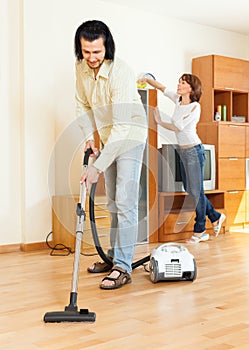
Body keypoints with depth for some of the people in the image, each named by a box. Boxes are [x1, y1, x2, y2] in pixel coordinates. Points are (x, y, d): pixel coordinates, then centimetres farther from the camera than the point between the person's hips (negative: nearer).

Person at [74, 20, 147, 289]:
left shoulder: (120, 73, -30)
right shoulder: (81, 67, -8)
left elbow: (122, 127, -35)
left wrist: (97, 167, -36)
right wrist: (89, 137, -5)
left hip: (130, 136, -7)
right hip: (107, 137, 7)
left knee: (125, 202, -14)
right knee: (113, 202, 13)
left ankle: (123, 268, -10)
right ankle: (114, 257, 25)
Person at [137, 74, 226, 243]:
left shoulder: (195, 106, -14)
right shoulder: (178, 99, 7)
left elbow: (178, 127, -17)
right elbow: (162, 87, 13)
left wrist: (160, 121, -5)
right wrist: (147, 80, -2)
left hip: (194, 150, -8)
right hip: (183, 151, 8)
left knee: (196, 191, -2)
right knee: (190, 190, 14)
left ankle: (200, 231, 7)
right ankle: (216, 217, 29)